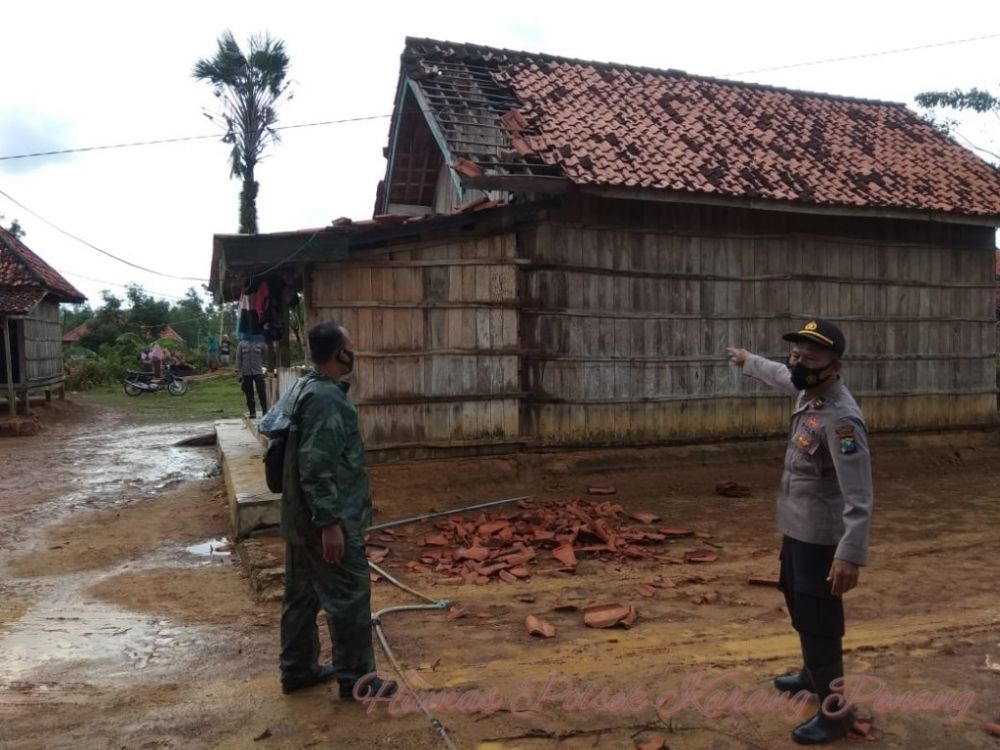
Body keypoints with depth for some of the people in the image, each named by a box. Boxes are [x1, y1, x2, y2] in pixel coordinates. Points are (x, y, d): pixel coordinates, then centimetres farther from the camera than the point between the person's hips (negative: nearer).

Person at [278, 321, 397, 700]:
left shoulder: (304, 388, 10)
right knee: (349, 598, 2)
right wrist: (330, 523, -23)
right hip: (330, 520, -10)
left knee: (302, 594, 18)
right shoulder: (326, 399, -22)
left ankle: (297, 670, 31)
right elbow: (316, 469, -26)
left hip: (300, 518, 10)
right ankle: (355, 679, 14)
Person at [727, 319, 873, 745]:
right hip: (796, 527, 10)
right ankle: (813, 673, 47)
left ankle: (834, 712, 16)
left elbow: (859, 496, -31)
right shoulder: (808, 390, -1)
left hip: (821, 536, -10)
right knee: (799, 605, 26)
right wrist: (747, 361, 41)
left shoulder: (842, 419, -28)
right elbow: (780, 375, 25)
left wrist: (851, 553, -36)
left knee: (819, 621, 0)